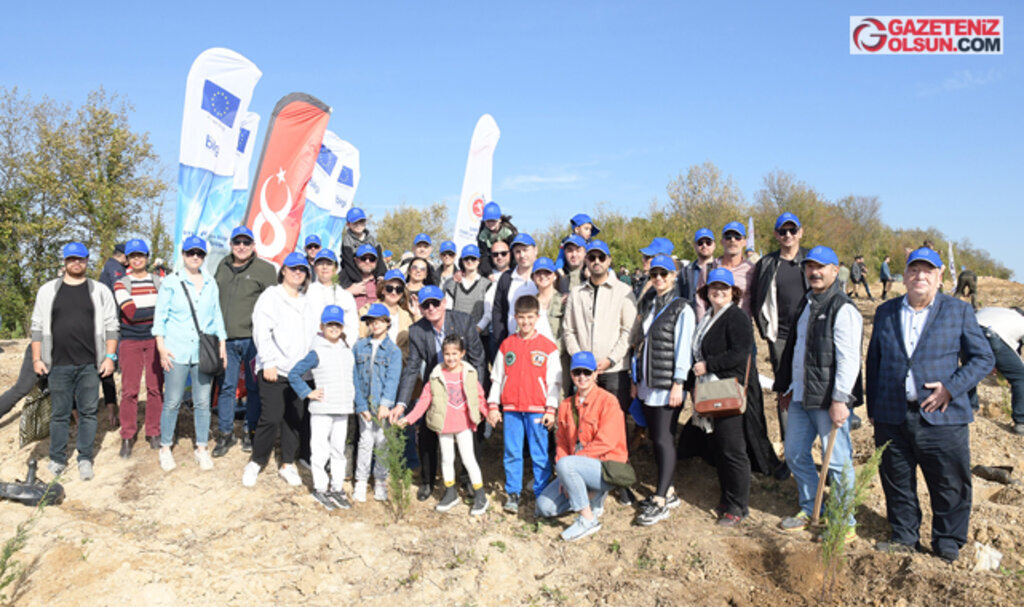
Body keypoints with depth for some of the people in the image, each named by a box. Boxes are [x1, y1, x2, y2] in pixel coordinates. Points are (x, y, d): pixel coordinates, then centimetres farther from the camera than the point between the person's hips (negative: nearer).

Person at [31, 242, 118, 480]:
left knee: (88, 412, 4)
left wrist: (110, 356, -2)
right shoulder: (48, 290, 9)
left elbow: (110, 326, 5)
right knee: (59, 414, 7)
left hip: (90, 365, 0)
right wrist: (36, 359, 3)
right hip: (58, 365, 1)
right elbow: (38, 326, 9)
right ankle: (57, 459, 20)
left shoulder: (100, 291, 7)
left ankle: (85, 459, 14)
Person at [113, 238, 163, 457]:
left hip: (154, 340, 2)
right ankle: (127, 437, 8)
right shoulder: (121, 284, 2)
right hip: (130, 342, -1)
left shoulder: (159, 282, 8)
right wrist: (157, 310, -11)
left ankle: (153, 433, 14)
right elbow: (131, 313, -11)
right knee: (129, 390, -1)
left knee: (156, 388, 3)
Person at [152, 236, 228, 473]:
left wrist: (222, 345, 10)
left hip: (204, 352, 3)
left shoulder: (211, 283, 11)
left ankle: (201, 449, 16)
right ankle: (166, 448, 15)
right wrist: (161, 347, -6)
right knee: (172, 402, 1)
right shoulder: (171, 282, 1)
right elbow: (160, 316, 1)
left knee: (203, 402, 5)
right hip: (177, 352, -3)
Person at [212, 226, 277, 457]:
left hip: (253, 338, -4)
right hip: (226, 338, 4)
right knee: (226, 386, 8)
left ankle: (250, 431, 19)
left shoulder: (265, 269, -2)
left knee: (254, 387, 6)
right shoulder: (223, 266, 14)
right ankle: (225, 433, 19)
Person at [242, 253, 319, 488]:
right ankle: (256, 462, 8)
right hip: (274, 370, -5)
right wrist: (268, 362, -13)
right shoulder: (271, 296, 1)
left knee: (294, 419, 5)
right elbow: (261, 332, -7)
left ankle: (287, 464, 17)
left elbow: (313, 334, 20)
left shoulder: (305, 302, 19)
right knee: (272, 417, -11)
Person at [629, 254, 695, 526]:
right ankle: (668, 491, 22)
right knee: (656, 438, 11)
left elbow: (683, 348, -11)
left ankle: (660, 501, -2)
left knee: (663, 438, -6)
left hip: (667, 385, -7)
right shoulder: (646, 305, 14)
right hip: (646, 383, 7)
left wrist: (678, 383, -15)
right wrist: (635, 378, 14)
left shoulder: (682, 309, -6)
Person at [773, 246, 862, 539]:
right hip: (801, 397, 9)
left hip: (829, 400, -8)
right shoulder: (805, 304, 14)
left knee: (837, 461, 2)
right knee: (795, 454, 16)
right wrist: (787, 387, 23)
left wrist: (840, 399, -22)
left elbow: (849, 359, -19)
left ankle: (846, 523, 18)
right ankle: (810, 509, 33)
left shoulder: (843, 309, -13)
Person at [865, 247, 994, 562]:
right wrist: (873, 407, 9)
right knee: (897, 482, 12)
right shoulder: (885, 312, 9)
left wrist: (952, 388, -13)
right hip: (892, 418, 2)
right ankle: (904, 537, 30)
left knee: (951, 485, 6)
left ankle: (948, 544, 25)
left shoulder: (959, 311, 2)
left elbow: (983, 358, 1)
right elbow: (873, 361, 12)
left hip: (941, 417, -2)